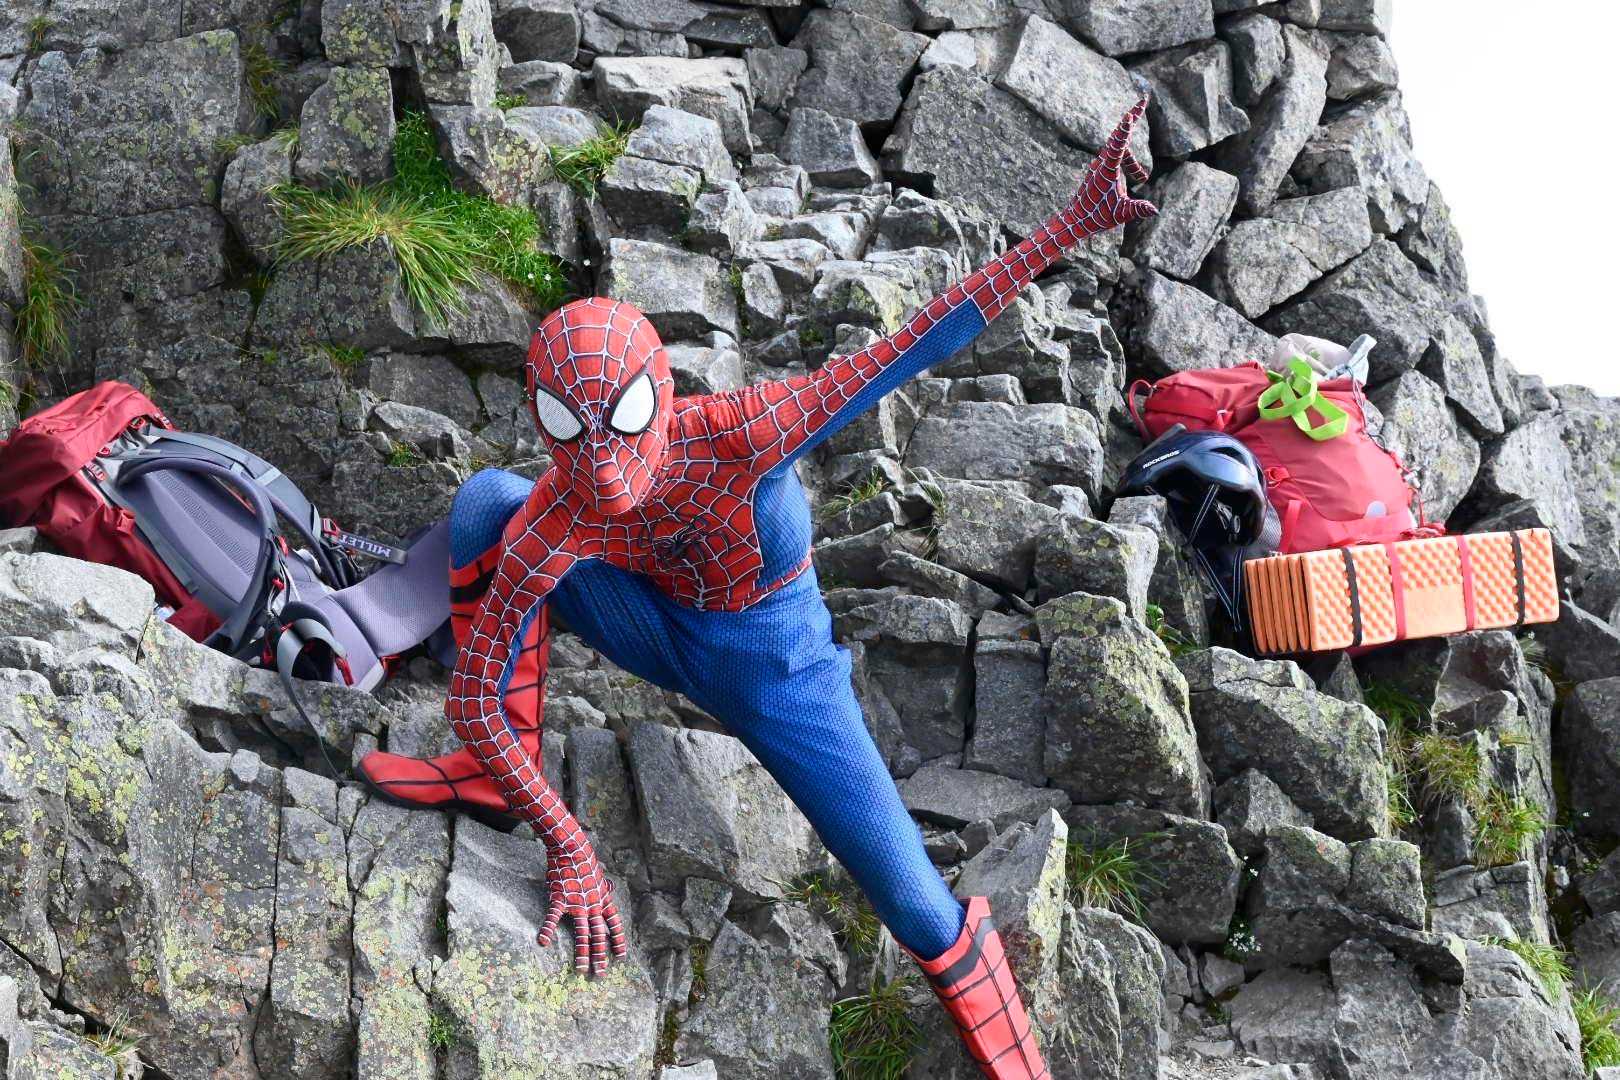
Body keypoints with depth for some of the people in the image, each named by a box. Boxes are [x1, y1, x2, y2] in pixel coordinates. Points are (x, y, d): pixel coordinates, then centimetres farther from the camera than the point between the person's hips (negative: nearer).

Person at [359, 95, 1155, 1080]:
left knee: (918, 909, -13)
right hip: (656, 629, 2)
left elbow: (904, 353, -40)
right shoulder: (547, 527, -29)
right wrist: (568, 849, -23)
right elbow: (475, 699, -20)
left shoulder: (736, 437, -36)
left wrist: (1072, 228, -46)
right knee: (485, 499, -21)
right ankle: (499, 773, -6)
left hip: (771, 666, -2)